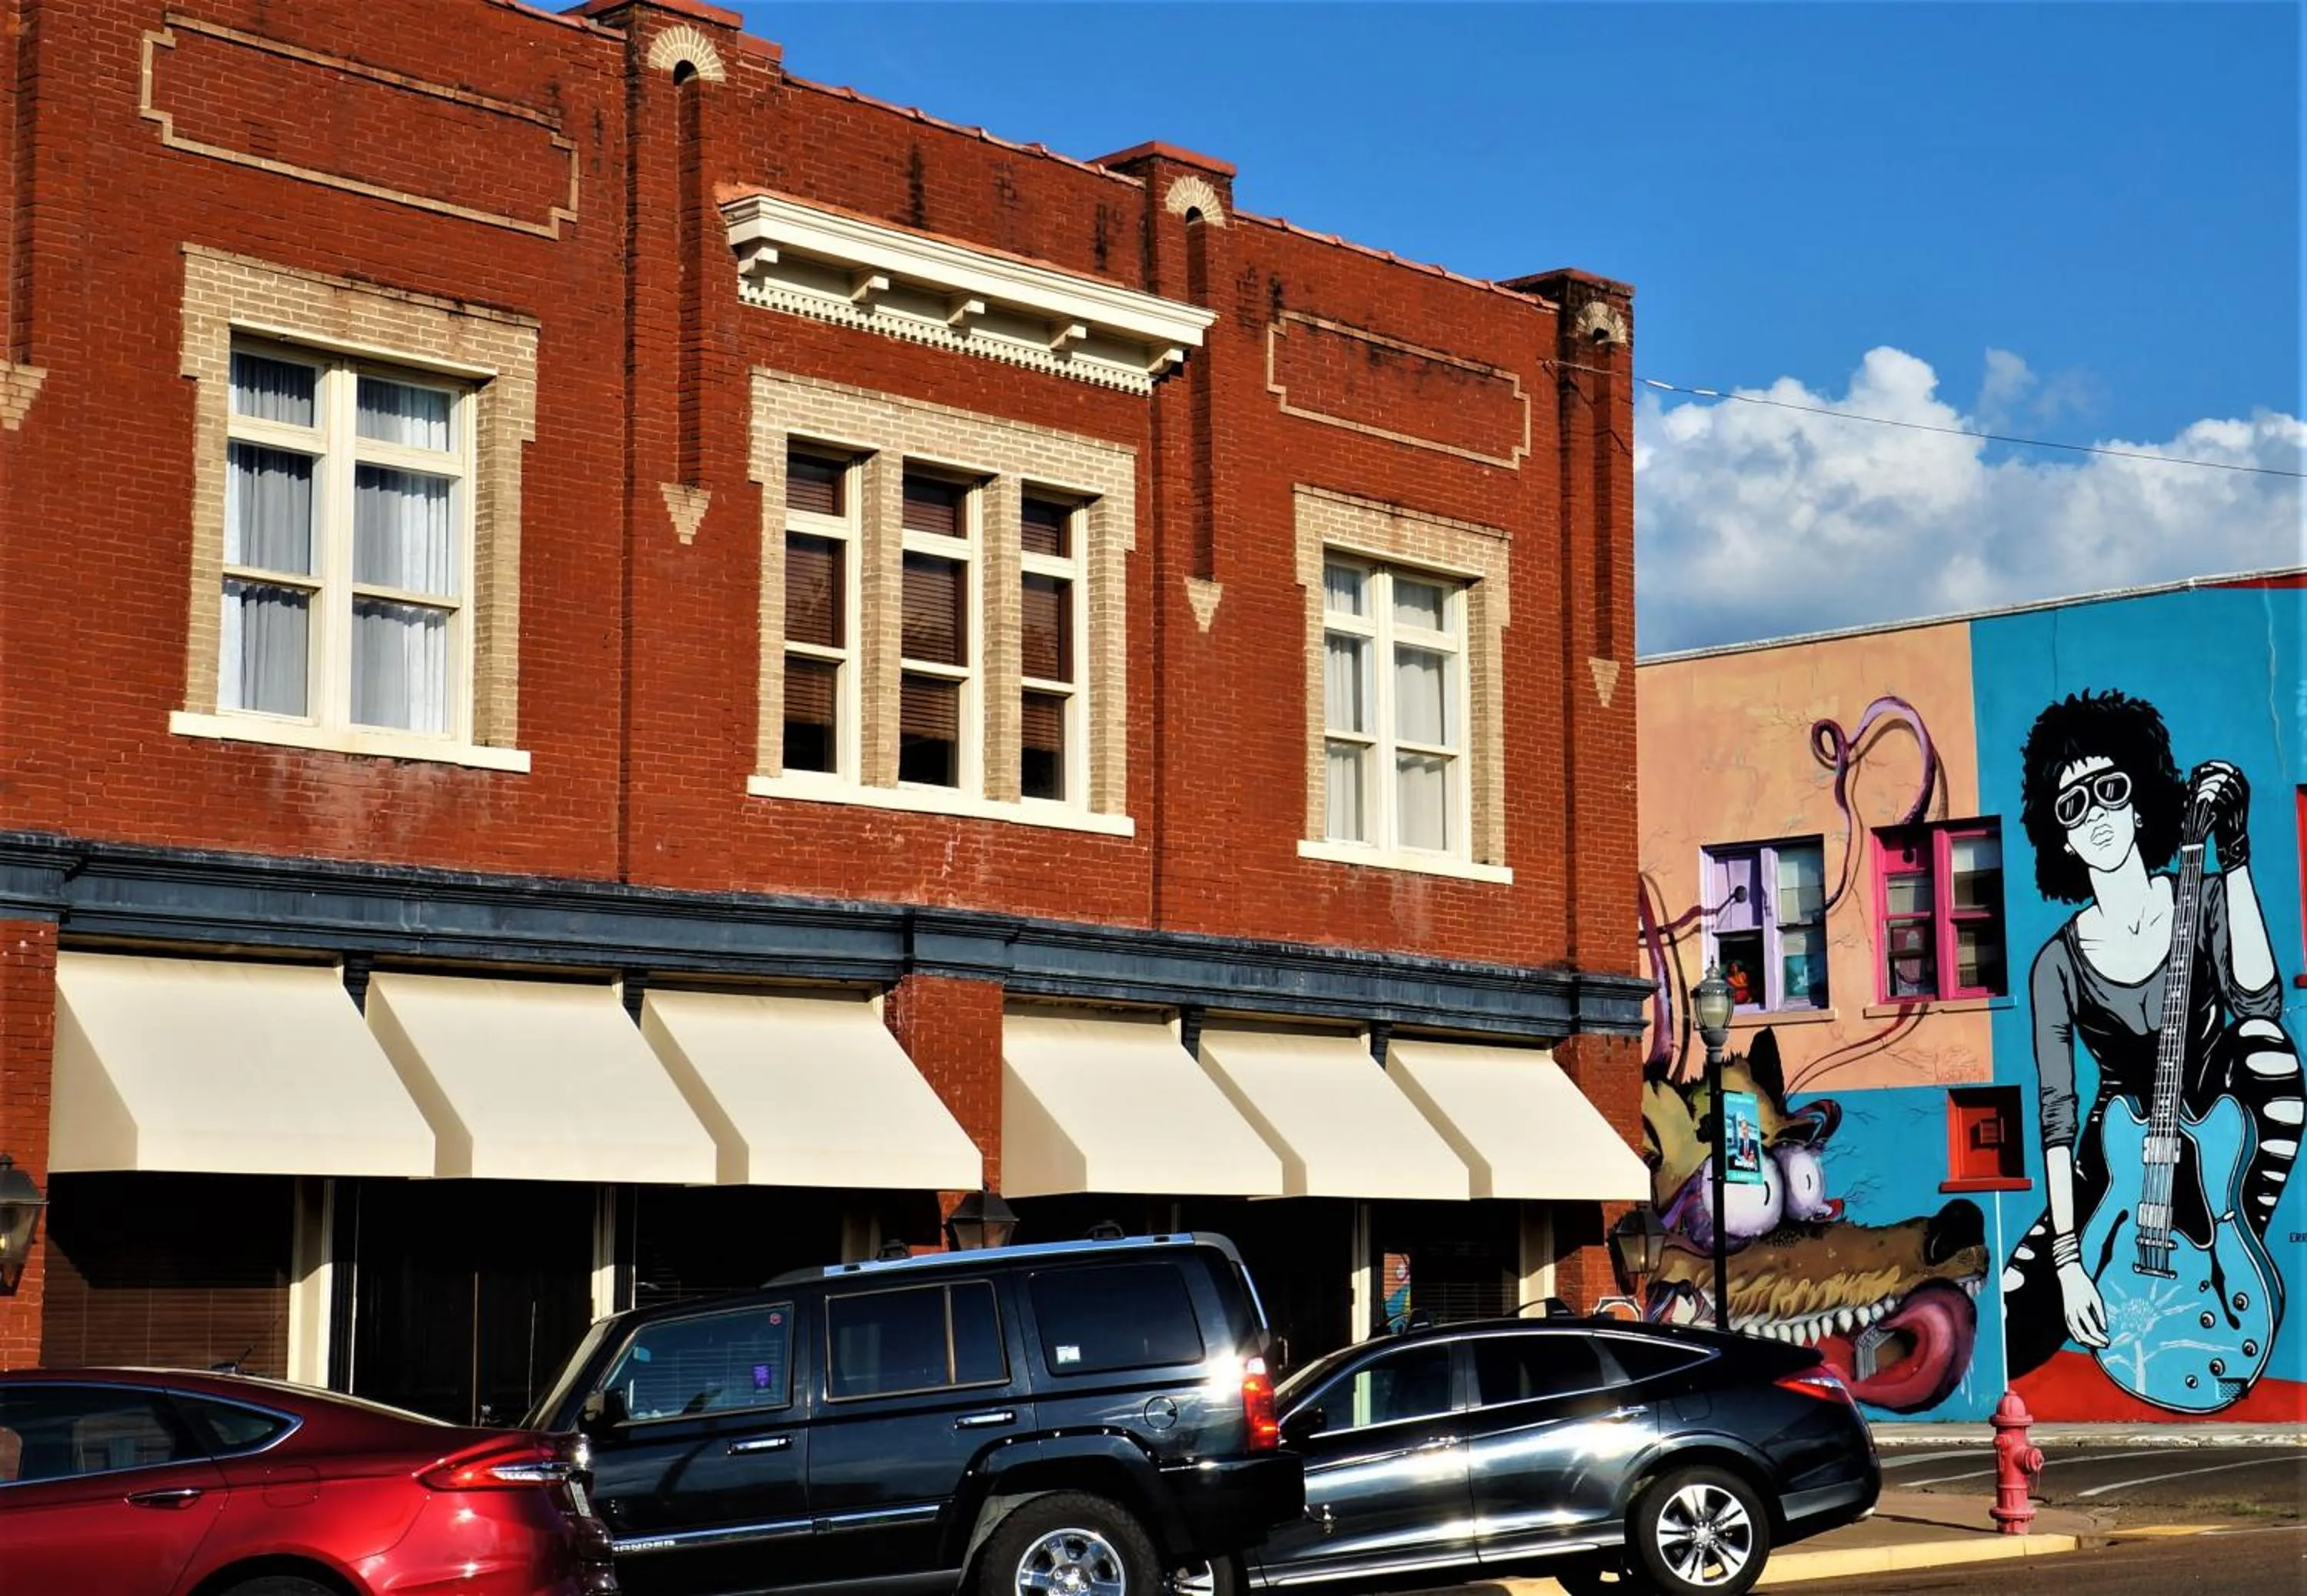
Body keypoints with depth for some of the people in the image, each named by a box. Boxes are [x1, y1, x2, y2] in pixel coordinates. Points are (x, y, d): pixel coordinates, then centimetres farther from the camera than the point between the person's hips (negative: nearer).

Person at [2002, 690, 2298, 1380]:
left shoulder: (2206, 899, -8)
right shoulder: (2060, 961, -10)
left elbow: (2257, 1000, -28)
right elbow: (2057, 1112, -13)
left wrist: (2235, 857, -29)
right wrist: (2068, 1258, -21)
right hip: (2119, 1156, 0)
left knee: (2266, 1044, -34)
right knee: (2010, 1333, -22)